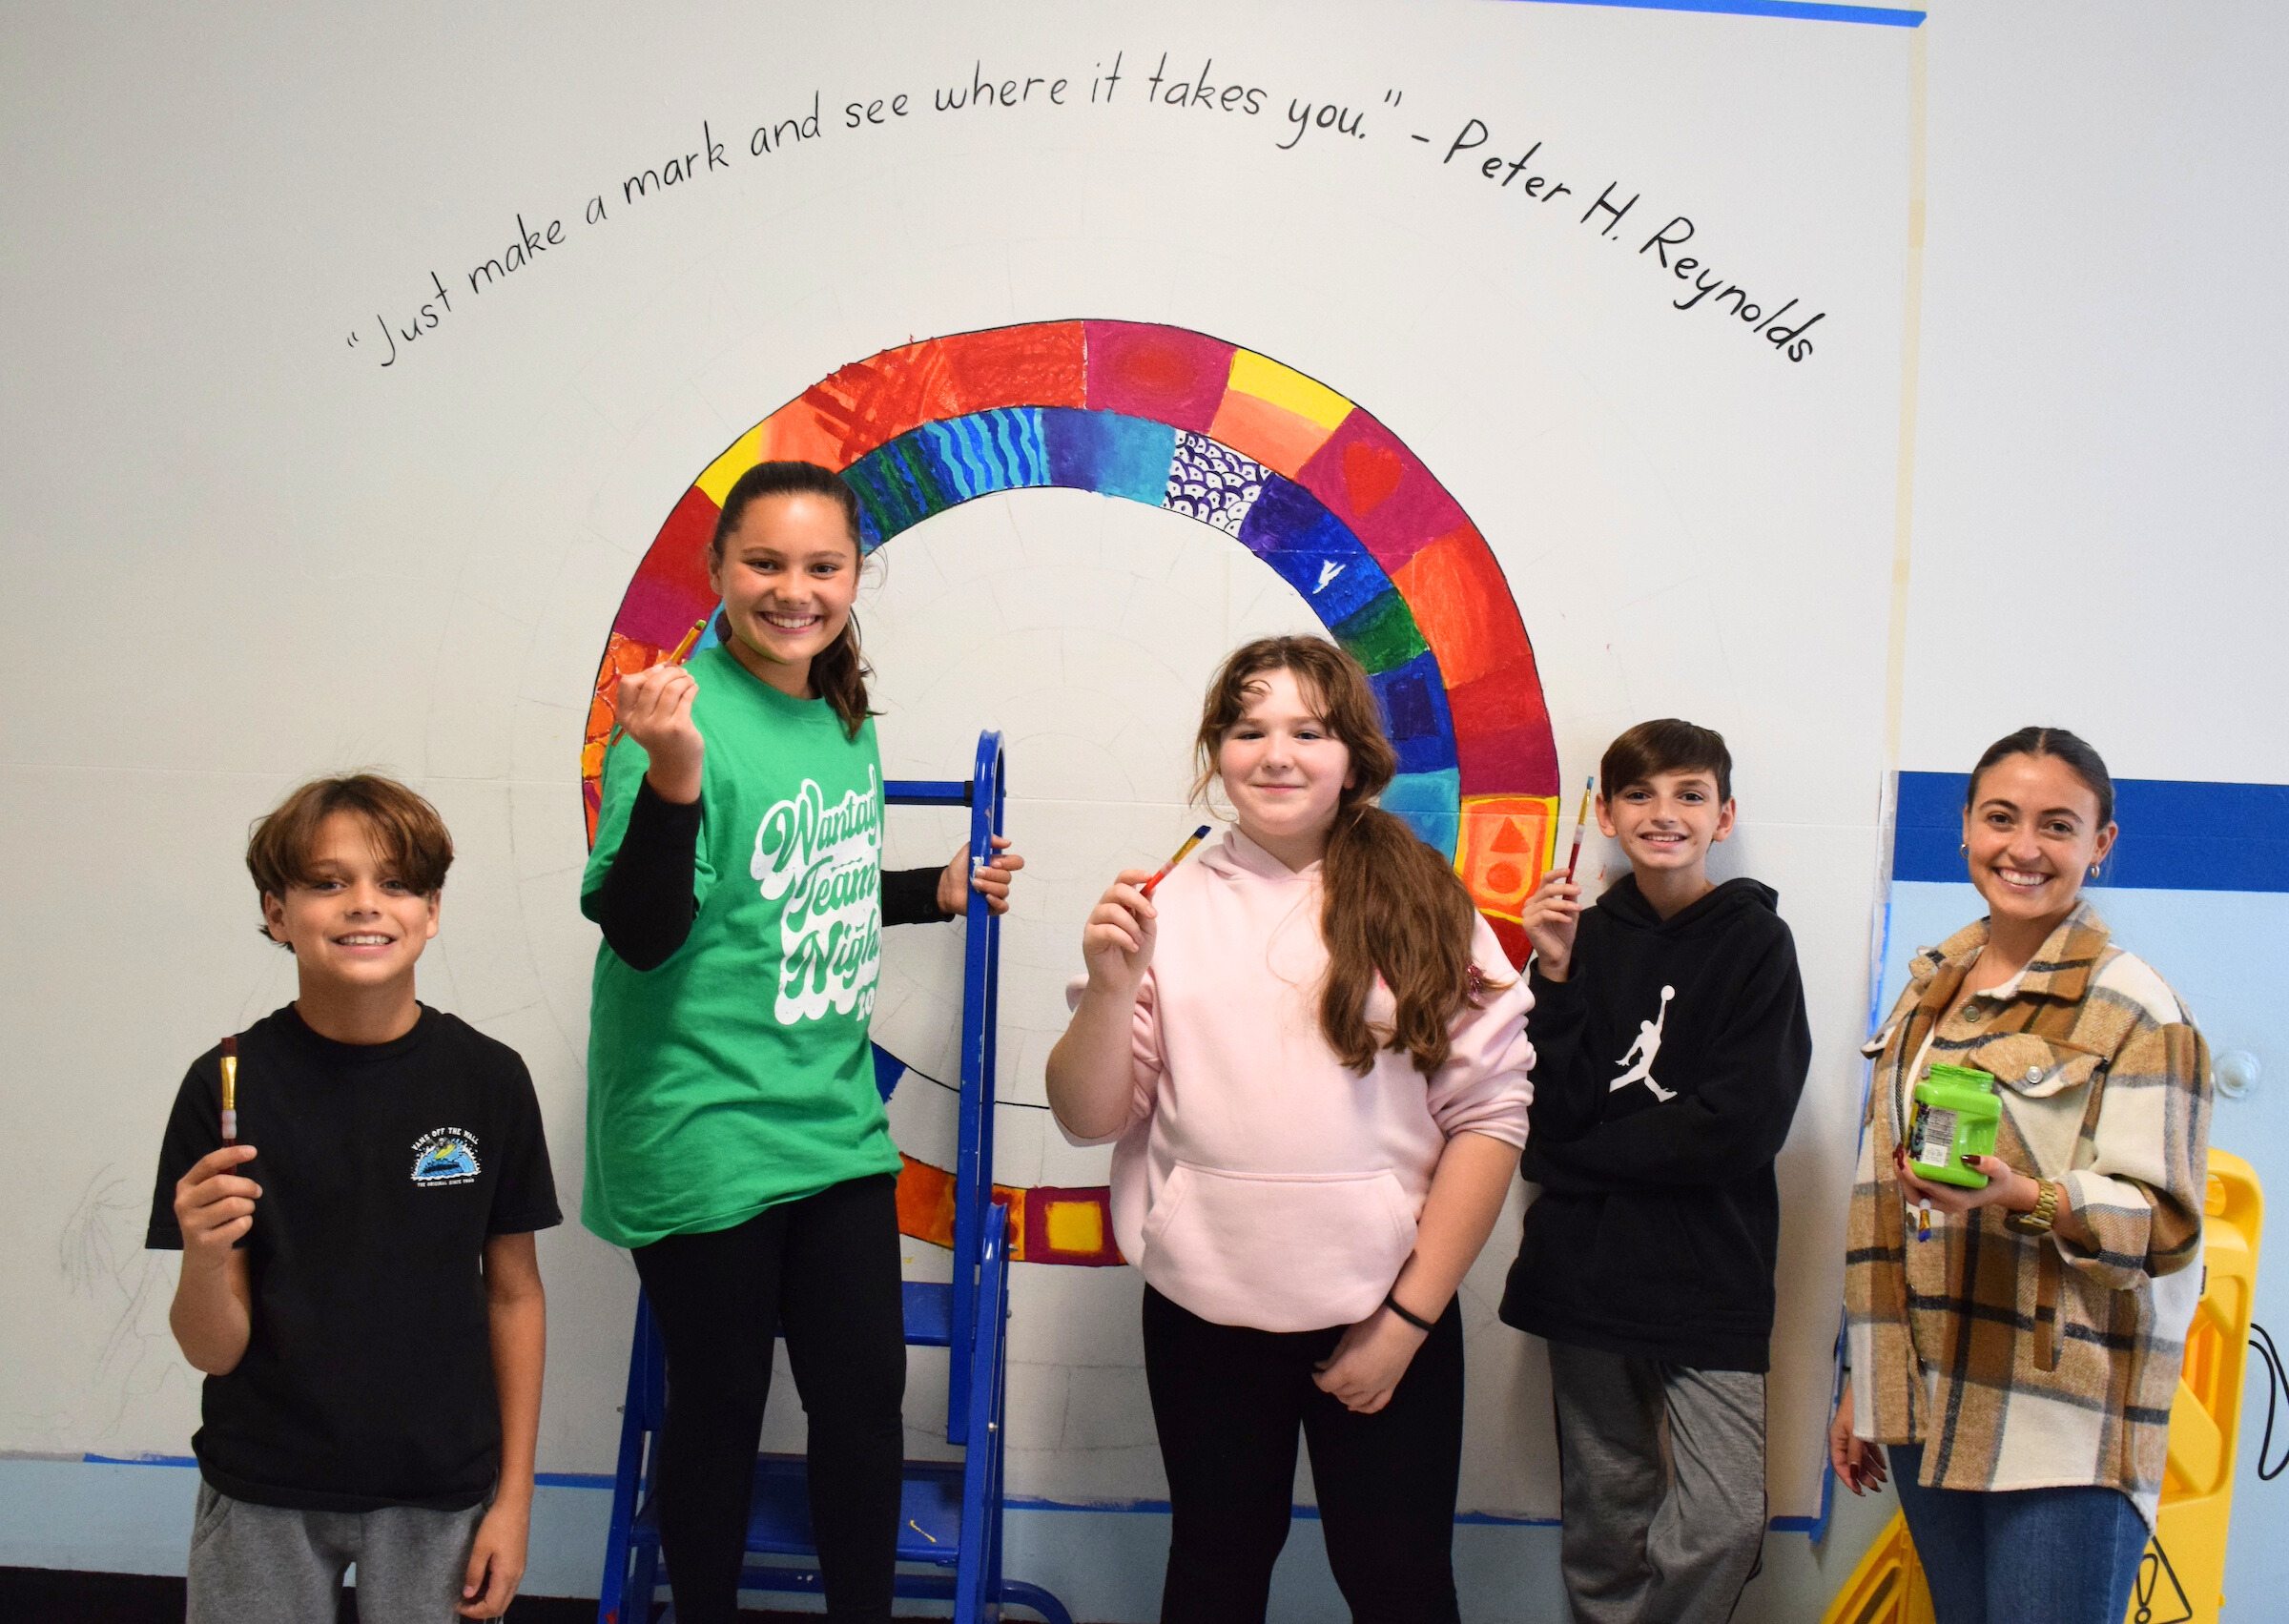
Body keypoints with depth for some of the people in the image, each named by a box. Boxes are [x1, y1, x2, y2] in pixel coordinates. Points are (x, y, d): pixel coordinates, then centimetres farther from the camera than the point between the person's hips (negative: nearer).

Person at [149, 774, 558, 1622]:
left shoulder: (488, 1078, -9)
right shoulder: (228, 1083, -11)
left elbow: (512, 1291, 1)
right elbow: (215, 1351, -8)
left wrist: (514, 1496, 1)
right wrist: (203, 1259, -28)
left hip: (439, 1495, 1)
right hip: (264, 1497, 0)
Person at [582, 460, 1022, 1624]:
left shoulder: (846, 722, 7)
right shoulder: (685, 716, -15)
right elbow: (642, 933, -21)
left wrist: (938, 891, 20)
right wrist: (672, 778, -34)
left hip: (839, 1128, 7)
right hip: (707, 1145, -7)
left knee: (866, 1394, 14)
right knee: (719, 1409, 8)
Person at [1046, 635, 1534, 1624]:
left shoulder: (1424, 909, -2)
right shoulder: (1170, 906, 1)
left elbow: (1488, 1115, -4)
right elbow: (1089, 1120, 0)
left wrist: (1410, 1315, -7)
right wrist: (1109, 986, -17)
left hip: (1383, 1318, -1)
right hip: (1203, 1316, 1)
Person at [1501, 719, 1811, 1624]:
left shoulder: (1756, 941, -2)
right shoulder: (1588, 936, 4)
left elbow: (1743, 1126, -10)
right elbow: (1553, 1114, -3)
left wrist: (1584, 1149, -5)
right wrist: (1558, 978, -13)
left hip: (1712, 1278, -2)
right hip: (1587, 1269, 2)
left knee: (1725, 1524, -12)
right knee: (1604, 1522, 10)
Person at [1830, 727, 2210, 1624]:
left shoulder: (2137, 1009, -6)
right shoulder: (1932, 988, 13)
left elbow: (2165, 1224, -9)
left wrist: (2026, 1199, -27)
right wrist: (1863, 1384, 18)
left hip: (2061, 1430, -5)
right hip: (1926, 1409, 6)